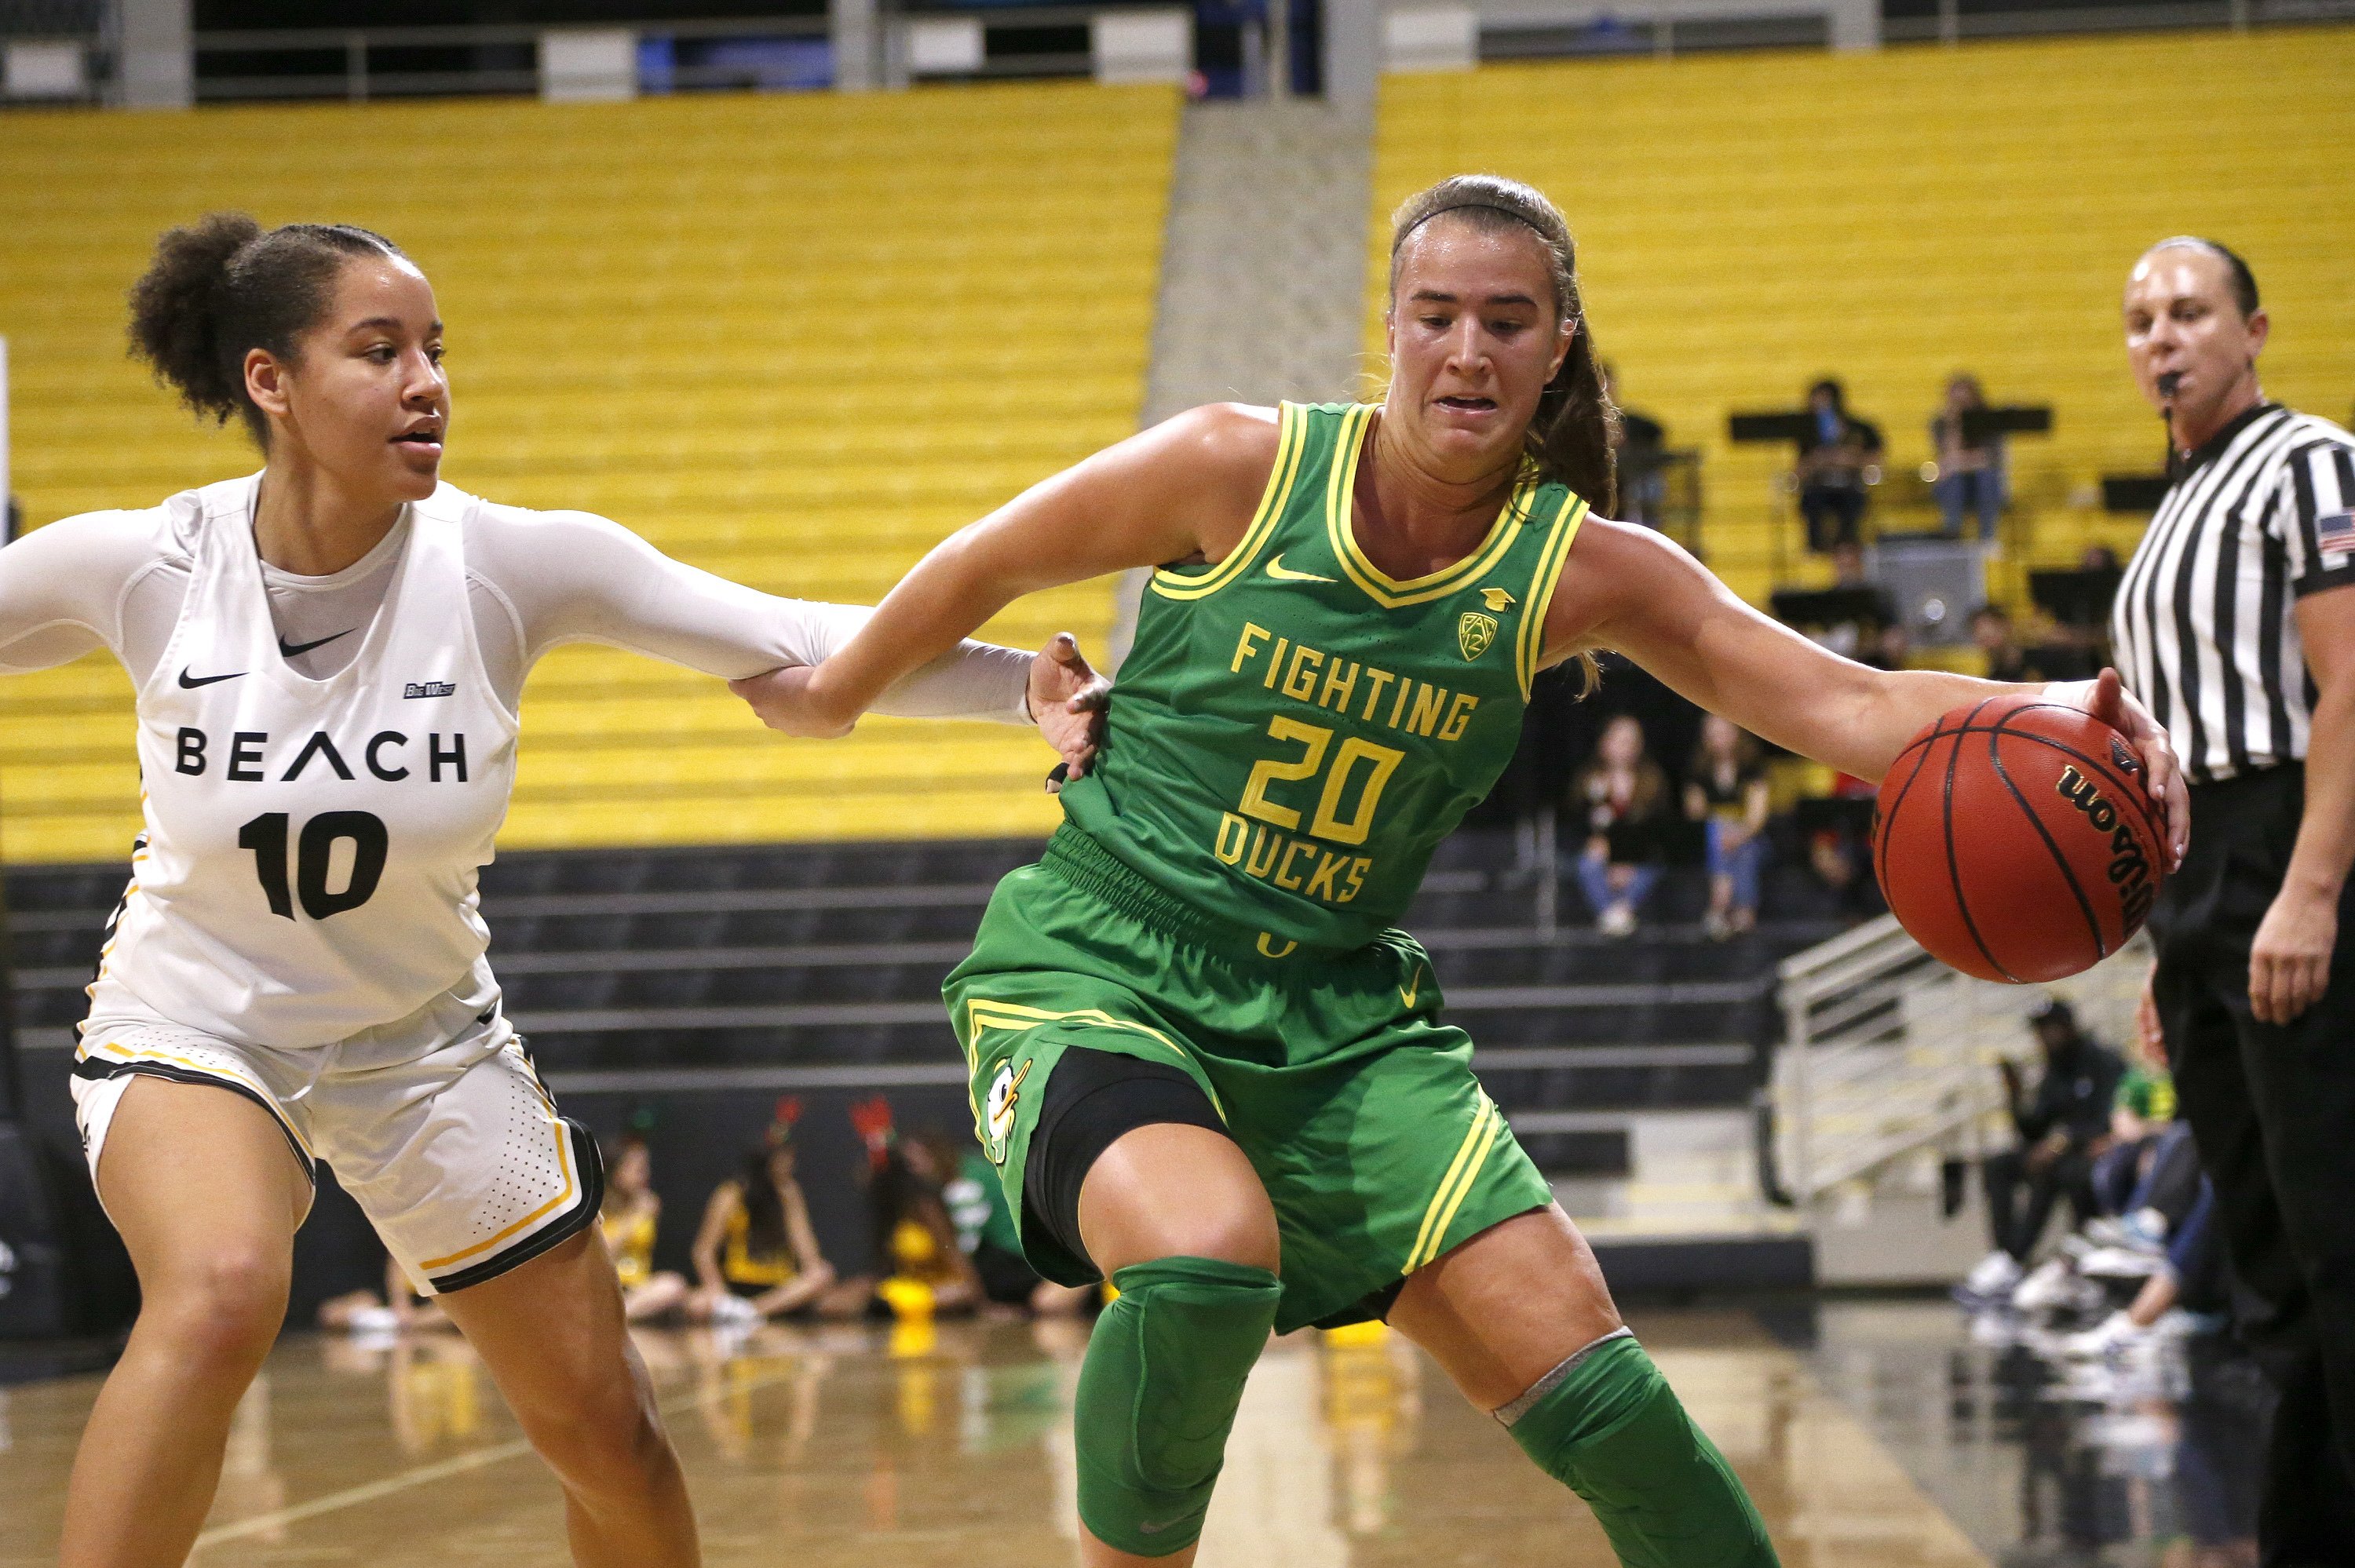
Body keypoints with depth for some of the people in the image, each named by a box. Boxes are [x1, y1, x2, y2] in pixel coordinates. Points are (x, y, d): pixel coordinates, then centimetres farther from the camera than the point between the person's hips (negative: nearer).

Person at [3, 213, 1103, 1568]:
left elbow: (789, 641, -17)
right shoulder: (136, 569, -19)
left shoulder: (508, 563, -18)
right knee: (223, 1290, -35)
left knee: (608, 1432, 6)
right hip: (191, 1021, -3)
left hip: (422, 1039, 3)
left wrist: (1025, 680, -27)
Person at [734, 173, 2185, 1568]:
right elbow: (987, 566, 4)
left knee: (1583, 1375, -6)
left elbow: (1847, 703, -15)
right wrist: (833, 697, 18)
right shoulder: (1242, 469, -12)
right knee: (1210, 1258, -35)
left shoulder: (1579, 572, -5)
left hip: (1338, 1013, 3)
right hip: (1097, 973, -3)